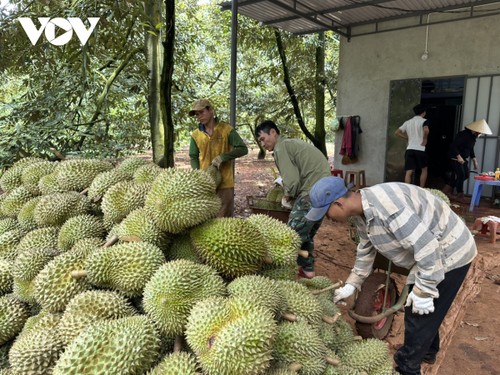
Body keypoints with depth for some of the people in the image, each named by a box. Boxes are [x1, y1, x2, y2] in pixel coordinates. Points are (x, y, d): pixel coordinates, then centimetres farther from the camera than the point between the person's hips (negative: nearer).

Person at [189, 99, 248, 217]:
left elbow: (243, 149, -6)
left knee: (224, 219, 3)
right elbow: (193, 157, 13)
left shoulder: (226, 129, -4)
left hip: (224, 183, -3)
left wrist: (222, 157, -16)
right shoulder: (196, 135, 5)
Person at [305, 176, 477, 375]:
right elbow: (366, 249, 11)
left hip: (448, 253, -9)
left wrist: (423, 291, -24)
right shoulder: (362, 211, -3)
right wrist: (351, 284, 12)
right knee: (416, 307, 23)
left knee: (419, 314, 1)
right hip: (429, 253, 9)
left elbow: (426, 245, -33)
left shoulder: (385, 205, -36)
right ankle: (427, 351, 46)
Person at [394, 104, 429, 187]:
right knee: (424, 169, 16)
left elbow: (397, 132, 12)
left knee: (408, 172, -2)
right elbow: (426, 130, -22)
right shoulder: (424, 121, -1)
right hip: (420, 149, -3)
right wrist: (424, 140, -7)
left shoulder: (408, 122, 14)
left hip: (409, 149, 3)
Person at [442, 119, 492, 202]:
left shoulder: (473, 136, 5)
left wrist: (474, 160, 10)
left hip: (464, 158, 10)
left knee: (466, 175, 10)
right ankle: (460, 195, 1)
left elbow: (471, 149, 16)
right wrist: (458, 156, -28)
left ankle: (447, 189, 18)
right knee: (461, 175, -10)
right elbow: (453, 145, -25)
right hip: (455, 158, -9)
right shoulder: (463, 134, -22)